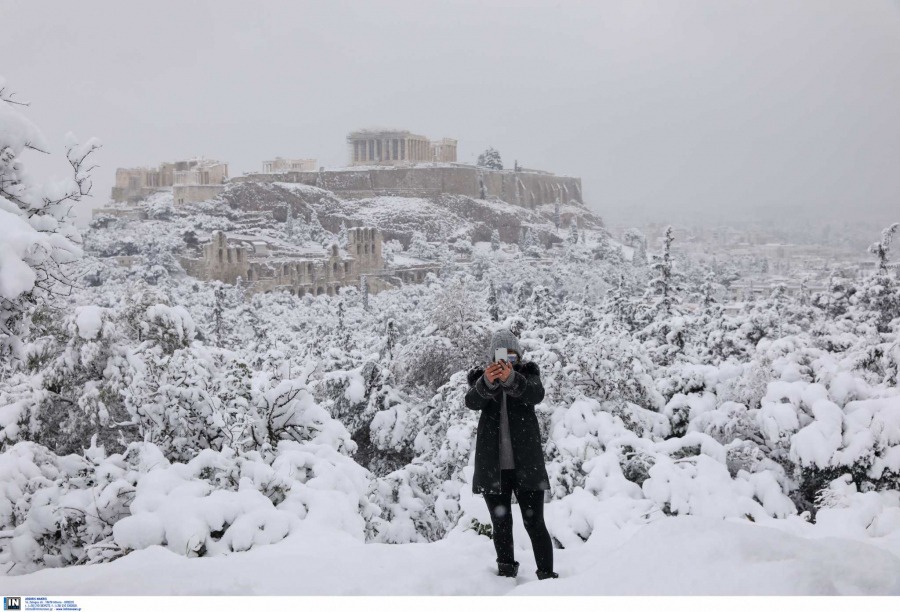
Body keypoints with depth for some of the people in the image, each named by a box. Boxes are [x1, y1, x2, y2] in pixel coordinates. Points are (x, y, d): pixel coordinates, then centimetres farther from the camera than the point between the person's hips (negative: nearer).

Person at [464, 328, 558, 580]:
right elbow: (472, 401, -16)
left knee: (535, 523, -6)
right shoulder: (481, 378, 5)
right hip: (492, 466, 2)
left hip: (526, 464, -1)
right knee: (501, 524, 10)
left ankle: (547, 574, -1)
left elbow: (536, 394, -19)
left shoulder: (528, 372, 4)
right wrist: (487, 382, -38)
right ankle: (506, 571, 22)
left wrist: (511, 379, -38)